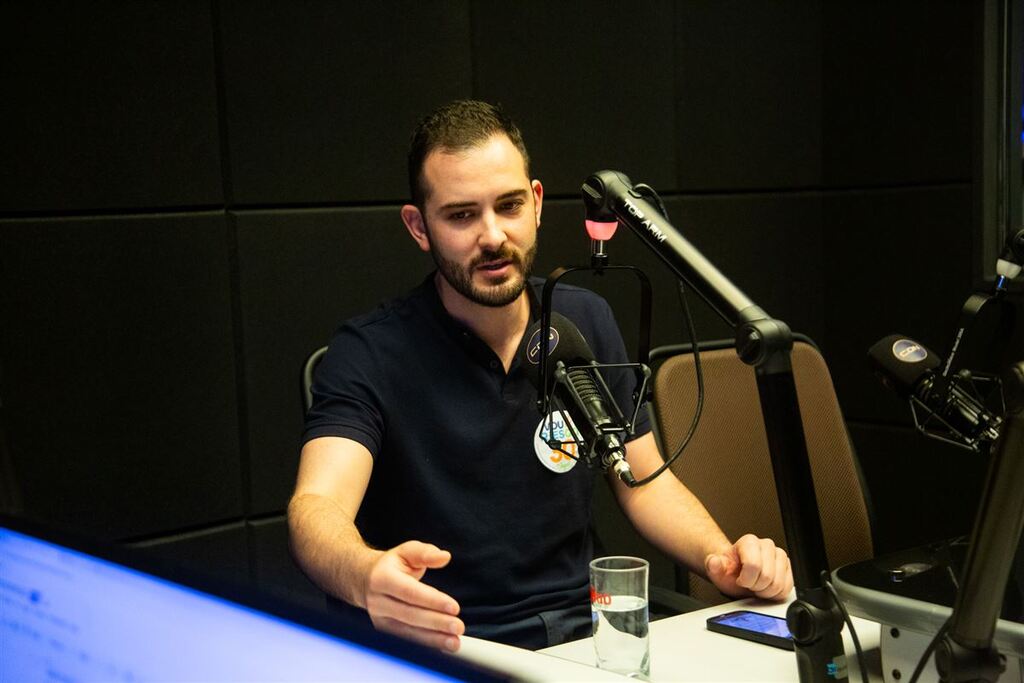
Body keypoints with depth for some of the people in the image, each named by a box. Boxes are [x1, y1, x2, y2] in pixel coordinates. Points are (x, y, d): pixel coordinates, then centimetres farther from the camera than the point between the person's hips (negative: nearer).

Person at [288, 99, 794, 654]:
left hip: (583, 633, 4)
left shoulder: (587, 322, 7)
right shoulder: (369, 353, -9)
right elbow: (316, 505, -24)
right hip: (445, 651, -4)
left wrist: (721, 558, -6)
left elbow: (644, 480, 14)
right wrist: (365, 576, -48)